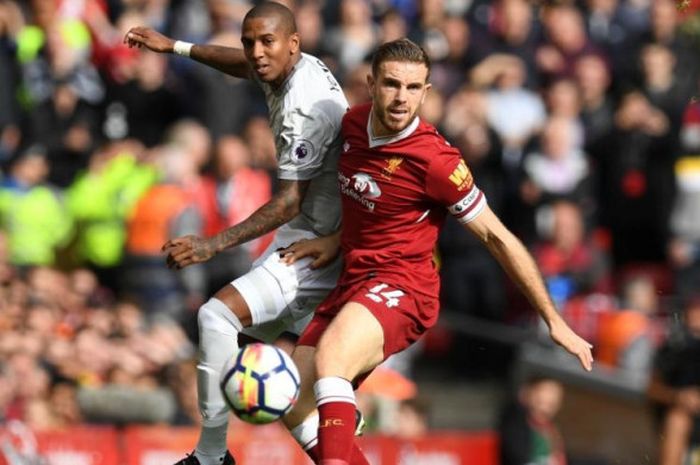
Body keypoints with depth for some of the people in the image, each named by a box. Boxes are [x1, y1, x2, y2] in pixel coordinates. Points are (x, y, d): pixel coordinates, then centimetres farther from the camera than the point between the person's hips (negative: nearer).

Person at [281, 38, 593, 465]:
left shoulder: (434, 159, -15)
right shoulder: (354, 124, 5)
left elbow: (496, 237, -8)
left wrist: (554, 321, -5)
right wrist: (336, 241, 11)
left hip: (403, 289, -8)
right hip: (353, 282, 8)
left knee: (328, 360, -36)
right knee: (298, 411, -3)